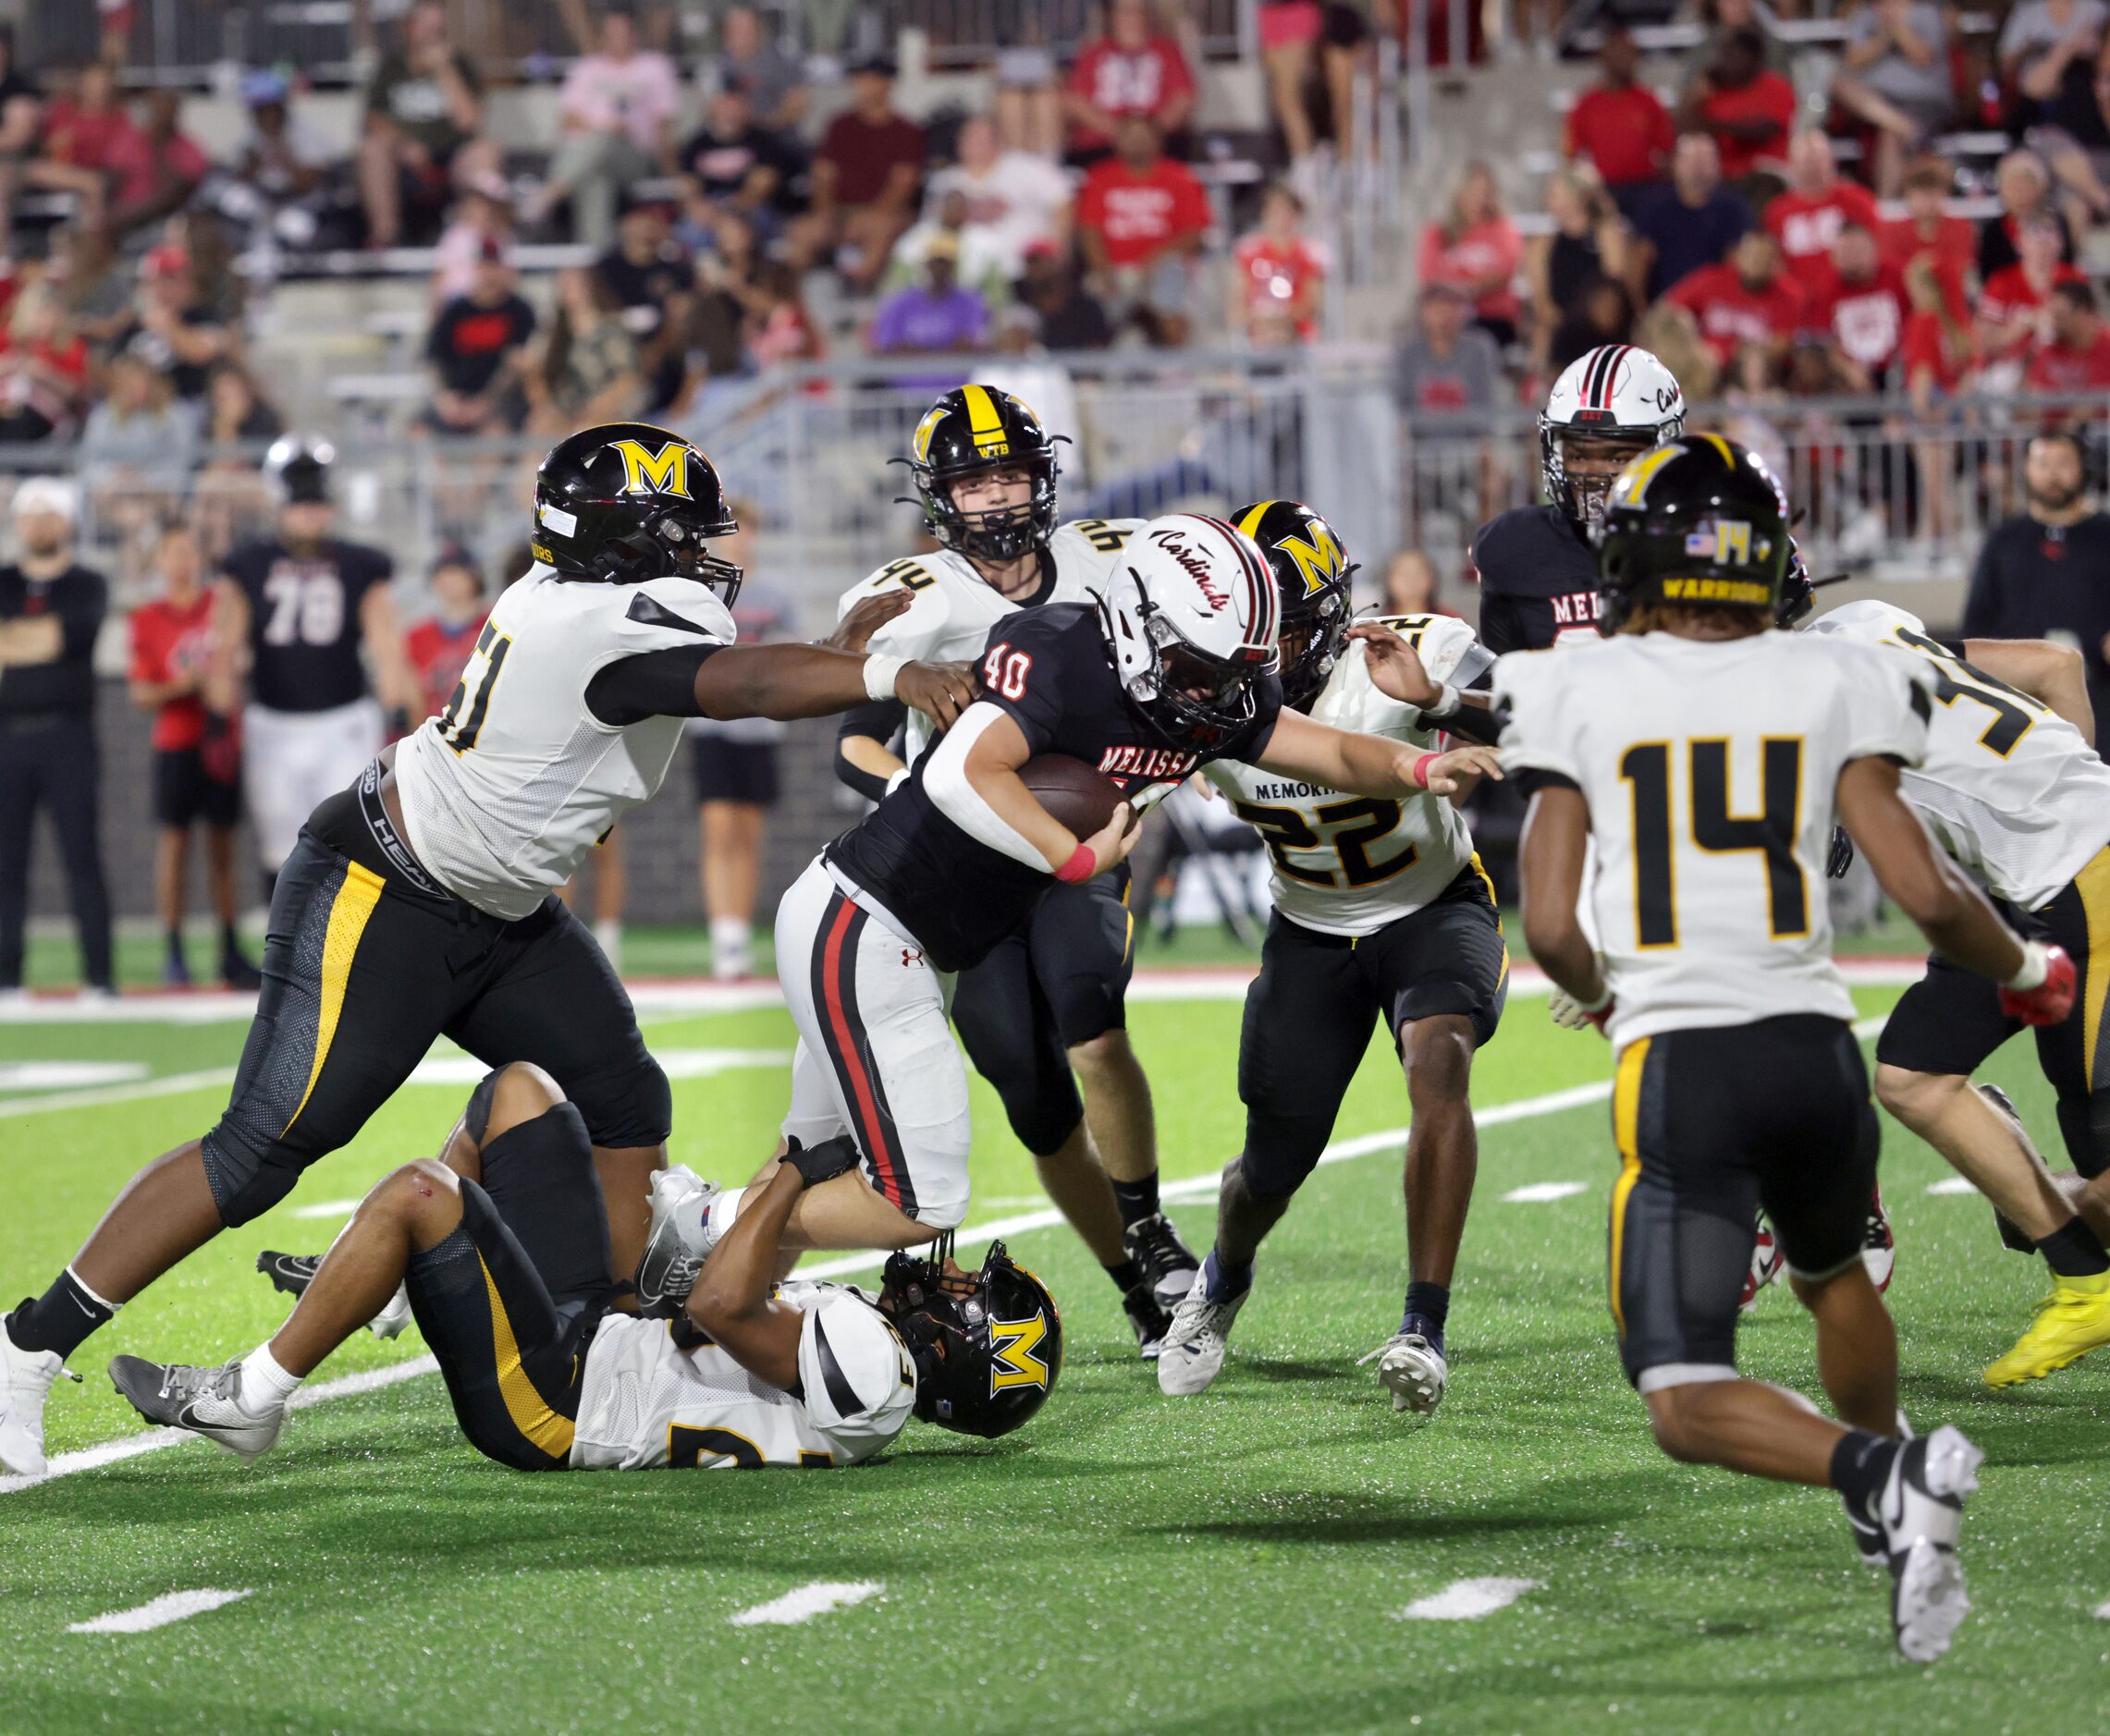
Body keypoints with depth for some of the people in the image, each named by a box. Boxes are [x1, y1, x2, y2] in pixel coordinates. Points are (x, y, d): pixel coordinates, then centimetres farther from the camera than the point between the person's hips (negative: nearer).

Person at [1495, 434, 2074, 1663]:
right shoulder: (1829, 688, 3)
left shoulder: (1582, 698, 1)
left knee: (1687, 1403, -4)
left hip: (1677, 1066, -3)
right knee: (1833, 1274, 35)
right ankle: (1894, 1529, 43)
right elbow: (1928, 896, -3)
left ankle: (1879, 1473, -28)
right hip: (1816, 1051, 3)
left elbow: (1550, 926, -1)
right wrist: (2025, 971, 17)